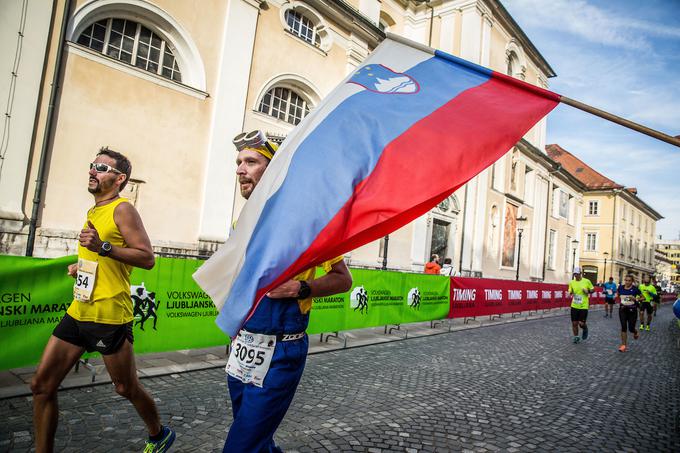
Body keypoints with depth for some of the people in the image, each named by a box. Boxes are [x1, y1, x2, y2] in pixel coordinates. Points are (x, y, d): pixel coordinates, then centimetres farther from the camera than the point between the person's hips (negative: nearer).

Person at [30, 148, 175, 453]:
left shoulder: (122, 210, -10)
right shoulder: (93, 212, 16)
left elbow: (147, 258, -18)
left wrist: (104, 247, -26)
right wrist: (82, 266, 14)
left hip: (109, 316, -8)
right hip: (78, 312, 8)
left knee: (126, 388, 7)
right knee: (41, 385, 8)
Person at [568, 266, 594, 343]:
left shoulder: (587, 281, -4)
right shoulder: (572, 282, 1)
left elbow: (593, 289, 9)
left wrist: (588, 291, -11)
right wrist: (571, 293, -13)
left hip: (583, 306, -2)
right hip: (574, 306, 2)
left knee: (581, 323, -4)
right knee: (574, 323, 4)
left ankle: (585, 330, 32)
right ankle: (576, 337, 24)